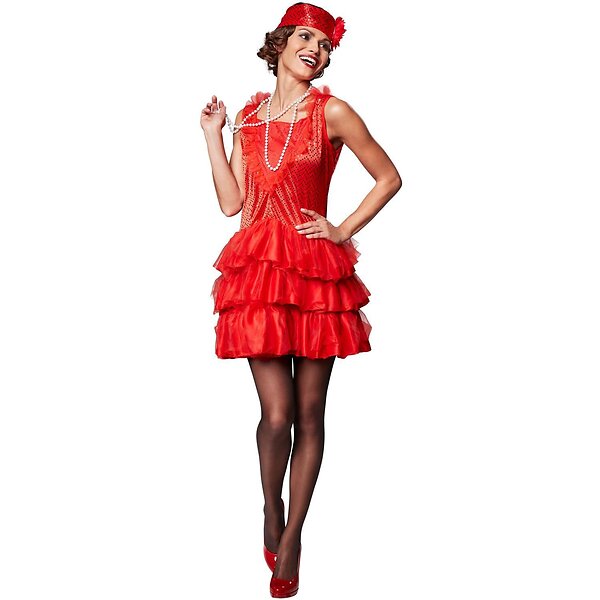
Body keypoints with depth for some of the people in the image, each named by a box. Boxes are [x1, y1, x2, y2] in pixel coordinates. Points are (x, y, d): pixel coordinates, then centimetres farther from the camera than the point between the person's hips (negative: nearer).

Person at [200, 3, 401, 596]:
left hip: (315, 267, -1)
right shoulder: (248, 115, 12)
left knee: (308, 413, 3)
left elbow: (389, 178, 7)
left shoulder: (331, 112, 2)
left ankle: (290, 538, 18)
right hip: (258, 266, 2)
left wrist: (343, 231, 0)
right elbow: (232, 202, 7)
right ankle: (271, 515, 24)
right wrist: (213, 135, 7)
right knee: (276, 413, -4)